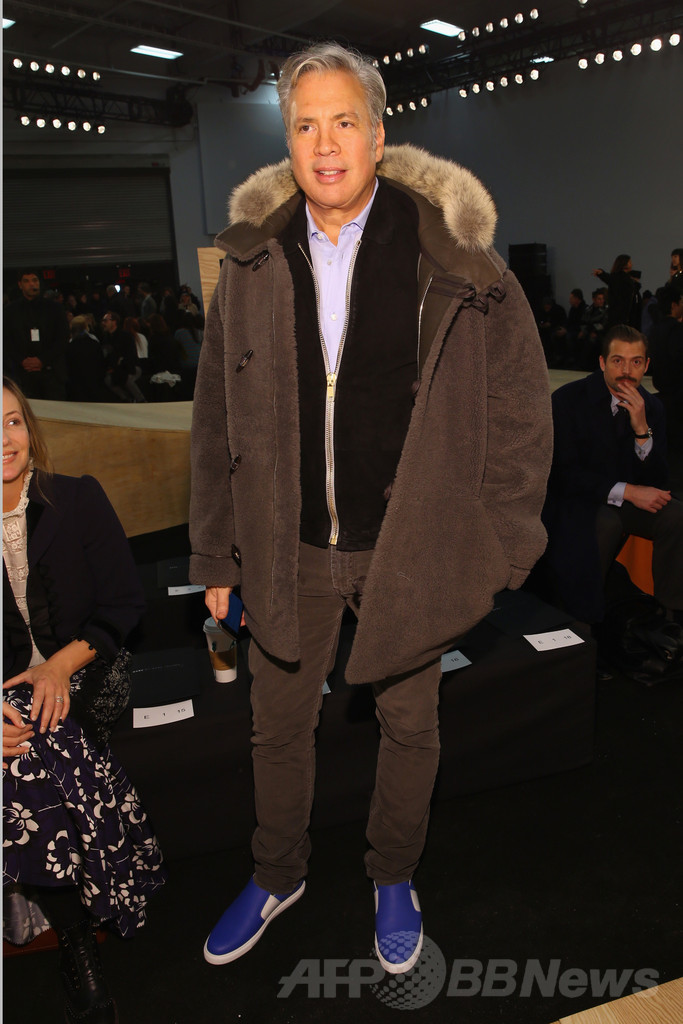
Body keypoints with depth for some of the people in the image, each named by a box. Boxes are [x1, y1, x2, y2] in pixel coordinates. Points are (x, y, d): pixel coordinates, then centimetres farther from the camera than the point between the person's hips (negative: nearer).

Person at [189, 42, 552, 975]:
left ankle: (393, 879, 45)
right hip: (287, 548, 3)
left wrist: (501, 542, -4)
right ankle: (278, 876, 46)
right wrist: (216, 554, 5)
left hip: (411, 545, -2)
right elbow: (216, 419, 5)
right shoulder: (252, 261, 0)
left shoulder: (453, 255, -9)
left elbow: (521, 402, -3)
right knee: (280, 724, 18)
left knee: (409, 724, 17)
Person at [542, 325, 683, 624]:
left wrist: (642, 428, -20)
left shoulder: (651, 406, 1)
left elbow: (658, 482, -4)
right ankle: (589, 617, -15)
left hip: (630, 499, 5)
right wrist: (627, 491, -24)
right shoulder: (567, 399, -11)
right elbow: (564, 473, -17)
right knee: (607, 522, -36)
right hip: (574, 501, -4)